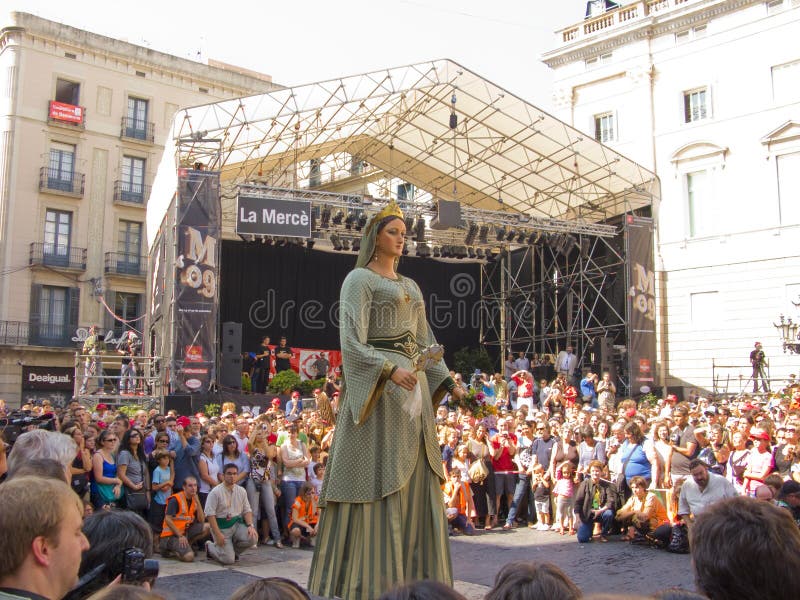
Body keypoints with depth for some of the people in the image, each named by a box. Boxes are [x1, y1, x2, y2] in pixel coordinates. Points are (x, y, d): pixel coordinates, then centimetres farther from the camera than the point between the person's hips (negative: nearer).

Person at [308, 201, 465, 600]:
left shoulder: (410, 286, 21)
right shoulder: (359, 279, -2)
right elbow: (352, 342, -13)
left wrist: (448, 382, 13)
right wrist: (390, 370, -26)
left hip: (414, 386, 8)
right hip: (377, 387, -8)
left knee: (416, 478, 7)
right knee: (379, 478, -7)